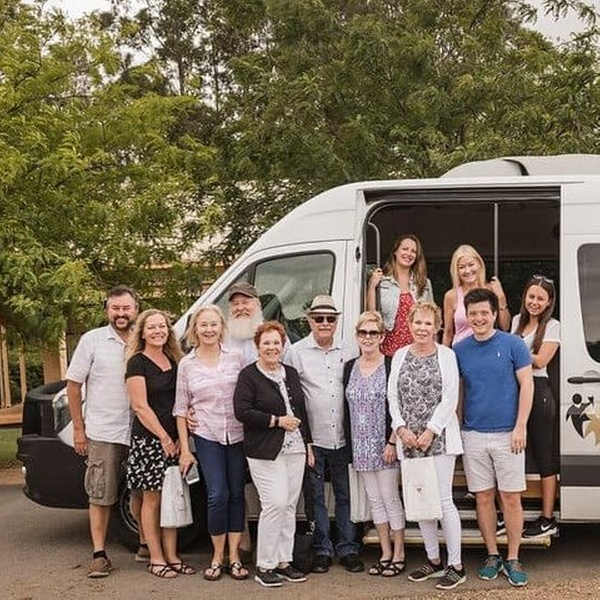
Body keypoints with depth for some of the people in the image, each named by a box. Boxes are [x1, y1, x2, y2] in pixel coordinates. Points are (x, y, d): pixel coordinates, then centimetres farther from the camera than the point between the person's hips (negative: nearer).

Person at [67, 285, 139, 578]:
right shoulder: (93, 340, -1)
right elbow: (73, 384, 2)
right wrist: (78, 428, -1)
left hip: (138, 431, 2)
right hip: (103, 433, -2)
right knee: (101, 496, 3)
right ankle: (99, 554, 10)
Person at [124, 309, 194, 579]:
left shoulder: (173, 361, 12)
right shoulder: (138, 363, -7)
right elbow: (140, 407, -11)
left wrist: (179, 438, 5)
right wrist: (164, 438, -11)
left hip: (173, 440, 6)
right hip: (149, 439, -6)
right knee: (152, 499, 2)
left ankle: (171, 556, 15)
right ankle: (156, 559, 10)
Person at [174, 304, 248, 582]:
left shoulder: (236, 358, 2)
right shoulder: (187, 364, 2)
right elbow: (181, 408, 5)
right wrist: (184, 449, 2)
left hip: (237, 435, 1)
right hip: (207, 437, -1)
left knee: (236, 494, 6)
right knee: (218, 496, -7)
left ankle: (234, 557, 16)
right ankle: (217, 557, 10)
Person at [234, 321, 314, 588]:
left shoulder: (291, 373, 15)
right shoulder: (249, 375, -4)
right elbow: (242, 411, -14)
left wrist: (307, 443, 17)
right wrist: (277, 421, -14)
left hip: (295, 450, 6)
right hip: (265, 452, -6)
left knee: (290, 505, 7)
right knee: (275, 503, -12)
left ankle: (283, 561, 18)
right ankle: (264, 566, -1)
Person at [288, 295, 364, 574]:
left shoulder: (346, 352, 7)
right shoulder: (297, 352, -2)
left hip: (341, 438, 3)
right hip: (312, 438, -3)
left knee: (345, 495, 9)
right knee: (315, 496, 5)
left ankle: (348, 549, 20)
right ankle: (322, 550, 17)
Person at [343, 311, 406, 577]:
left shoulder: (391, 365, -8)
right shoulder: (350, 367, 8)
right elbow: (347, 408, 10)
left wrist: (393, 442, -16)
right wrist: (350, 444, 6)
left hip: (385, 444, -5)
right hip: (360, 445, 5)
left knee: (390, 497, 0)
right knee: (374, 499, 11)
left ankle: (399, 555, 12)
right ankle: (385, 553, 21)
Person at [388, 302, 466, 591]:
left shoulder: (446, 356, -2)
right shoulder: (400, 356, 10)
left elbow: (450, 399, -7)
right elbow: (393, 396, 9)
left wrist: (431, 431, -13)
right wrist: (401, 428, -3)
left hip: (439, 438, -4)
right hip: (409, 440, 5)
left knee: (443, 500, -6)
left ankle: (456, 565, 4)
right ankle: (433, 560, 22)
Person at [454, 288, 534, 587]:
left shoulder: (513, 344, -4)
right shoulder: (459, 350, 4)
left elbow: (526, 385, -4)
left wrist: (520, 428, -10)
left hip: (506, 434, -2)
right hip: (473, 435, 3)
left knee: (511, 497, 3)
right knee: (483, 497, 9)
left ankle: (513, 559, 15)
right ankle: (492, 555, 22)